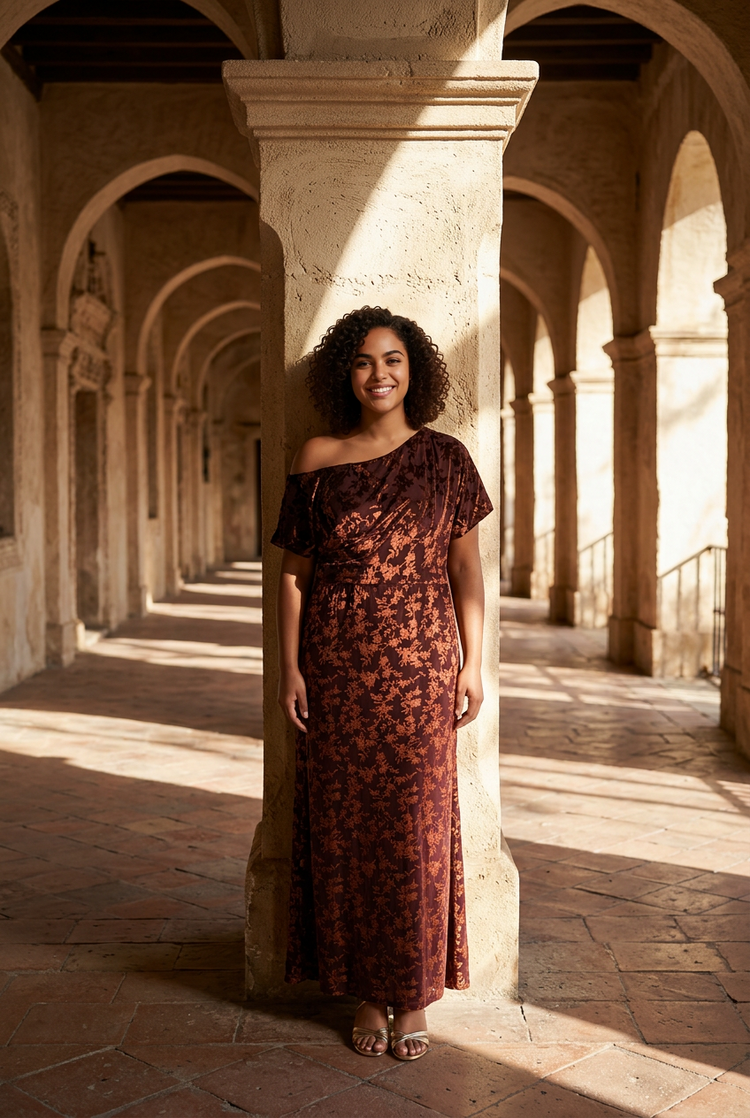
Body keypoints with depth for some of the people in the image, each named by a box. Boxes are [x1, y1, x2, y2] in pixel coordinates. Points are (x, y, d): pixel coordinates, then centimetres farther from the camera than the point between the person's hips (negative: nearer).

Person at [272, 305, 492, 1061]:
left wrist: (473, 664, -2)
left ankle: (414, 996, 19)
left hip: (419, 664, -1)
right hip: (337, 665, 1)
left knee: (417, 822, 3)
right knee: (346, 823, 6)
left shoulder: (444, 459, 3)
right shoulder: (316, 462, 4)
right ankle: (365, 992, 22)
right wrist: (290, 666, -1)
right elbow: (294, 573, 5)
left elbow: (466, 569, 3)